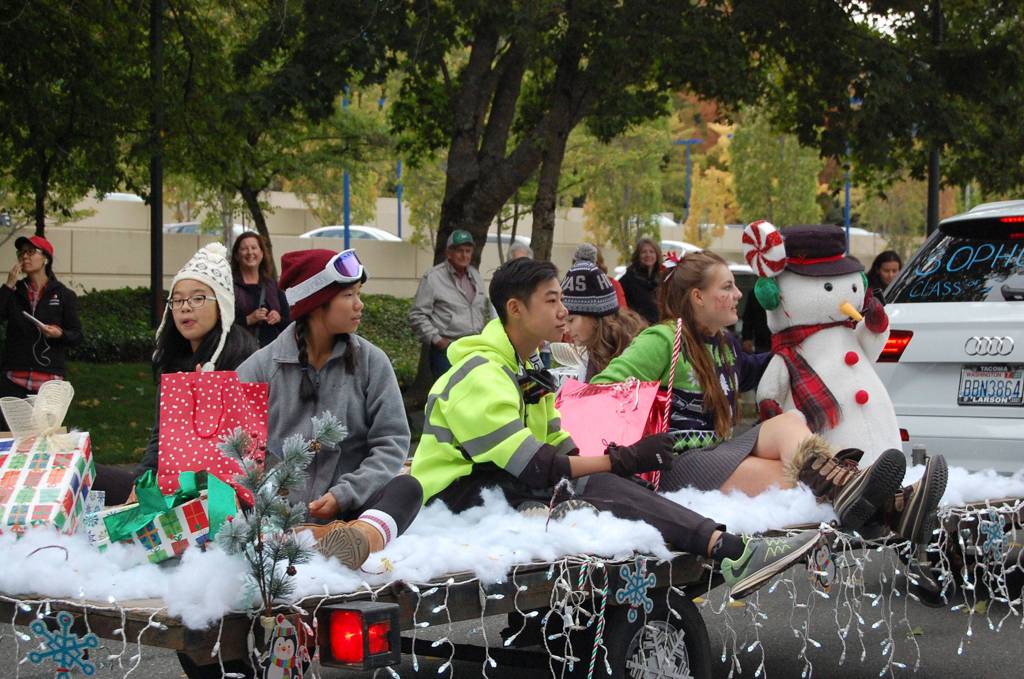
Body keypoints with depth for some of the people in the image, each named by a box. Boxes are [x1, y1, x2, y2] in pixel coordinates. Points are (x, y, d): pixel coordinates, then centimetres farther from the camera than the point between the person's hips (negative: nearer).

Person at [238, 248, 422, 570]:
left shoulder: (371, 361, 9)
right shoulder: (261, 366, 7)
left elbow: (392, 441, 3)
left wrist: (343, 494, -11)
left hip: (350, 511, 0)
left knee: (407, 487, -30)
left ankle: (365, 536, -64)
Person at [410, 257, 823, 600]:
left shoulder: (524, 373, 18)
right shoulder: (479, 376, -15)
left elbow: (562, 451, 9)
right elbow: (534, 467, -23)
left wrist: (633, 456, -9)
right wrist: (624, 460, -20)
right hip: (457, 497, -9)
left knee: (594, 484, -17)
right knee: (590, 489, -29)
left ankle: (733, 551, -29)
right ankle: (732, 552, -38)